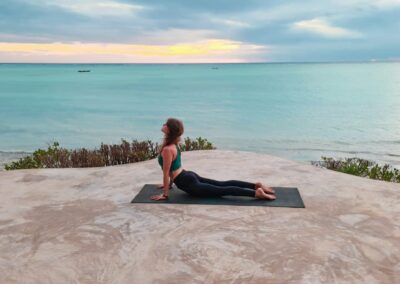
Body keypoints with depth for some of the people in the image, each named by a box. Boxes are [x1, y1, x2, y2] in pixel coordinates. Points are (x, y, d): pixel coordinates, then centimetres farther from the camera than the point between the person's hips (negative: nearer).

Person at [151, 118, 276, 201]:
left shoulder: (167, 149, -21)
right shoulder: (172, 144, 10)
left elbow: (166, 173, -18)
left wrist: (165, 194, -12)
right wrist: (170, 183, 29)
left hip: (188, 183, -9)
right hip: (189, 176, 9)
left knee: (223, 190, -9)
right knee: (223, 184, 12)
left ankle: (256, 193, -12)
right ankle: (256, 185, 11)